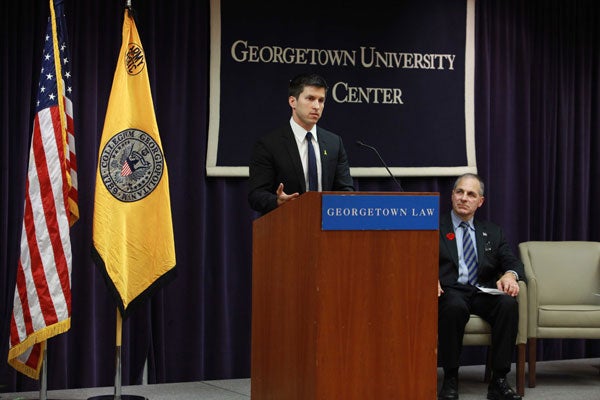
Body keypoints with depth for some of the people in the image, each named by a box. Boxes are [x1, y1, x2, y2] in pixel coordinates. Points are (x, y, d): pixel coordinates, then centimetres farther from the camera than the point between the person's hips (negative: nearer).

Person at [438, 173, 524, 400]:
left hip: (483, 293, 3)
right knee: (455, 306, -39)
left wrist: (510, 274, -13)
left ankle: (499, 381, -26)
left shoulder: (491, 232, 23)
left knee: (508, 303, -31)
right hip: (450, 291, -3)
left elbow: (512, 262, 12)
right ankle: (450, 380, -25)